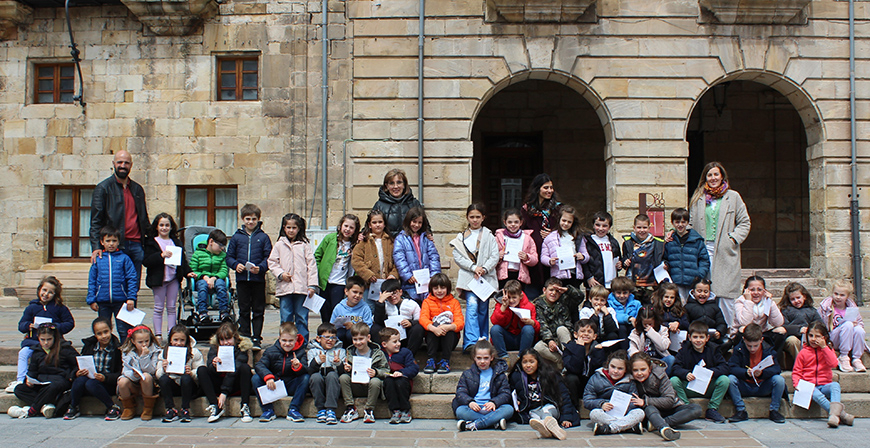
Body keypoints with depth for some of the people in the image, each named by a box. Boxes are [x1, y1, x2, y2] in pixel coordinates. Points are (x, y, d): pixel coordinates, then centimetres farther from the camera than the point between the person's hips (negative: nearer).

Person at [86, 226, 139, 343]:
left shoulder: (124, 258, -1)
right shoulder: (97, 260, 4)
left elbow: (132, 279, -3)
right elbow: (92, 281, 7)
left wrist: (131, 298, -10)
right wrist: (91, 300, 2)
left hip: (121, 300, -2)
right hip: (102, 302, 2)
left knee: (123, 330, 3)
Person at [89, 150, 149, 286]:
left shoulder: (138, 189, 17)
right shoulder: (103, 188, 2)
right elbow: (95, 221, -3)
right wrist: (96, 247, -15)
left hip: (136, 244, 4)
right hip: (115, 246, -4)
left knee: (134, 286, 5)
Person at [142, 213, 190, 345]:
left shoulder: (176, 242, 12)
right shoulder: (151, 242, -1)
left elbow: (182, 259, 14)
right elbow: (146, 261, -11)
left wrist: (188, 272, 0)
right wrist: (161, 255, -21)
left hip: (174, 278, 3)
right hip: (158, 279, -3)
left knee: (171, 307, 7)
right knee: (159, 308, 2)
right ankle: (158, 334, 6)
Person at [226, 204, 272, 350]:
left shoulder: (263, 237, 3)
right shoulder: (237, 237, 8)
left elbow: (269, 258, -1)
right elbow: (229, 257, 9)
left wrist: (260, 268, -18)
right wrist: (235, 265, -11)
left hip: (258, 279, -1)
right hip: (242, 279, 2)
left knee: (258, 310, 3)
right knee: (244, 310, 8)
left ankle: (256, 338, 10)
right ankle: (244, 337, 15)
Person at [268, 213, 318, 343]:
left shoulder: (304, 245, 4)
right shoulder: (279, 245, 8)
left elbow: (311, 265, 2)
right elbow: (272, 263, 9)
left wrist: (312, 285, -3)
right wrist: (281, 274, -8)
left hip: (302, 287, -1)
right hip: (284, 287, 1)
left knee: (302, 318, 4)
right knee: (286, 318, 5)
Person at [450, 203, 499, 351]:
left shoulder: (489, 236, 9)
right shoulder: (462, 236, 9)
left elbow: (495, 256, 2)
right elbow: (457, 257, 1)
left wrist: (484, 269, -12)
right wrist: (473, 267, -11)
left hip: (486, 277, 1)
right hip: (468, 277, -1)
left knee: (483, 309, 6)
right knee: (472, 306, -16)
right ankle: (471, 342, -23)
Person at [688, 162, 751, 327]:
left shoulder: (733, 197, 6)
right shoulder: (698, 198, 12)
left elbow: (744, 222, 7)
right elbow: (692, 223, 17)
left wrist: (733, 239, -4)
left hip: (725, 251, -2)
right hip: (703, 249, 2)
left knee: (725, 292, -4)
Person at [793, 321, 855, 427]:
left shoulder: (828, 349, 13)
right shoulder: (803, 352, 7)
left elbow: (833, 364, -7)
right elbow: (796, 372, 7)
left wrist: (824, 347, -9)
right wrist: (797, 384, -12)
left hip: (824, 385, 2)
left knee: (835, 385, -31)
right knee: (816, 394, -35)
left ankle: (834, 412, -51)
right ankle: (841, 414, -44)